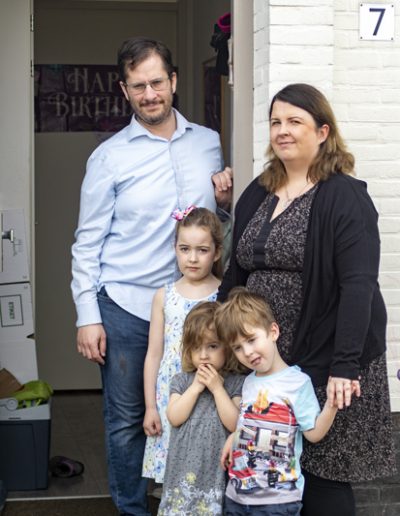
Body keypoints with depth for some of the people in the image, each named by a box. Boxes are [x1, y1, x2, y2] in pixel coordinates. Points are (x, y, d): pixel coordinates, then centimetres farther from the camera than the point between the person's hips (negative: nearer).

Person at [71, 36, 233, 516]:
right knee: (126, 420, 6)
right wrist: (87, 317, -8)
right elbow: (88, 242, -3)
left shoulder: (209, 143, 6)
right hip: (126, 306, -3)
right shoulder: (109, 156, -4)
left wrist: (227, 200, -5)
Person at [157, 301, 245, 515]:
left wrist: (217, 388, -15)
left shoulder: (237, 383, -3)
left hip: (217, 468, -2)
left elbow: (234, 424, -13)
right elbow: (174, 418, -7)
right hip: (184, 465, 2)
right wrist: (196, 387, -11)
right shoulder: (182, 380, 5)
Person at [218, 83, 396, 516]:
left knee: (322, 479, 1)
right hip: (263, 361, 6)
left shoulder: (345, 197, -10)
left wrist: (345, 366, -24)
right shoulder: (257, 194, 11)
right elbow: (236, 273, 15)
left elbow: (358, 286, -18)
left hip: (323, 363, -6)